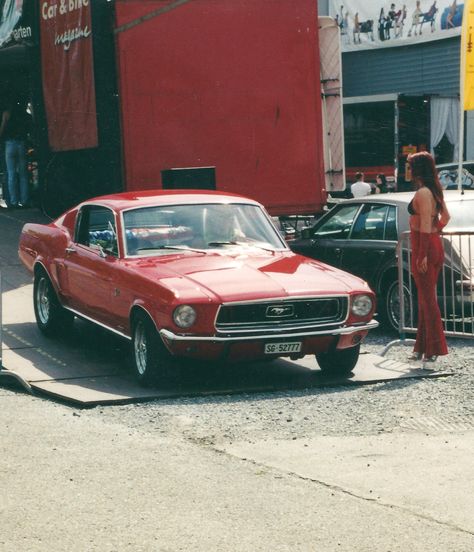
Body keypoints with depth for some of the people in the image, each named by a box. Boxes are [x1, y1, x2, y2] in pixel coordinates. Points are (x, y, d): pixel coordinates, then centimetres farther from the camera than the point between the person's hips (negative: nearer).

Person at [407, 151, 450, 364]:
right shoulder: (435, 191, 12)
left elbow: (425, 225, -22)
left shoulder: (423, 193, -17)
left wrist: (423, 255, -23)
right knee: (426, 299, 15)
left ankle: (434, 349, -3)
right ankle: (423, 348, 23)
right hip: (435, 245, 10)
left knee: (428, 299, -6)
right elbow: (445, 216, 22)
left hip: (425, 248, -10)